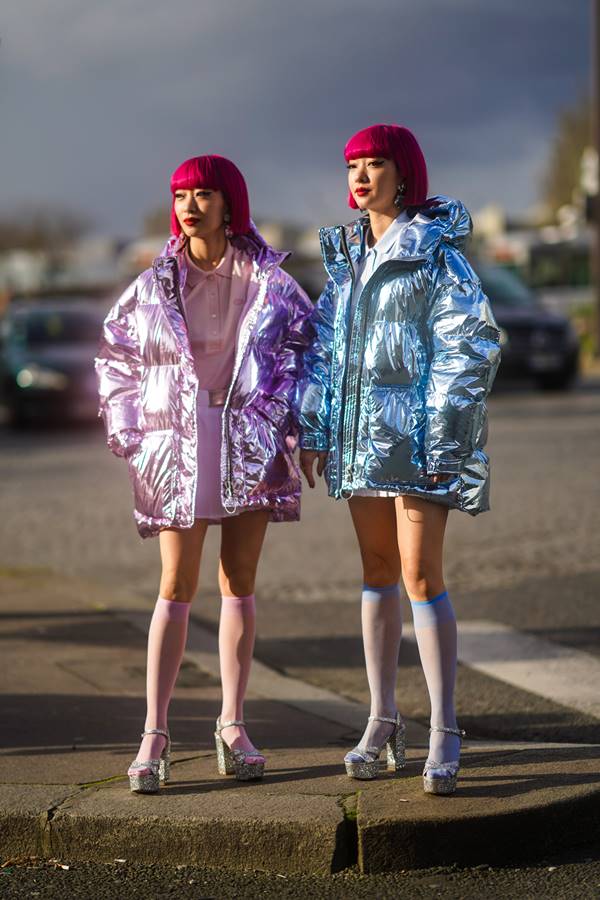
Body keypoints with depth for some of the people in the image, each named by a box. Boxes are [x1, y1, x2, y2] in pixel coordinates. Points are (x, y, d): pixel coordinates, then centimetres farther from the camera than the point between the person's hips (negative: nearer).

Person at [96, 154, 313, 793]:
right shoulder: (154, 286, 3)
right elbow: (116, 356, 11)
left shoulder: (268, 280, 2)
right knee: (176, 588, -4)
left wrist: (291, 423, 2)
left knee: (239, 583, 5)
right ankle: (154, 735, -5)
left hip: (250, 444, 1)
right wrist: (131, 434, 5)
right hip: (176, 445, 0)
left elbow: (305, 345, 9)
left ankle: (232, 728, 12)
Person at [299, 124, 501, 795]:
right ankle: (383, 720, 17)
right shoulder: (347, 253, 13)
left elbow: (466, 348, -11)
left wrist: (442, 438, -16)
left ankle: (444, 732, -5)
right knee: (377, 572, 10)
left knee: (421, 575, -10)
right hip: (358, 426, 6)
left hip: (416, 429, -6)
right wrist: (311, 430, 10)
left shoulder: (437, 251, -6)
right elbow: (325, 344, 16)